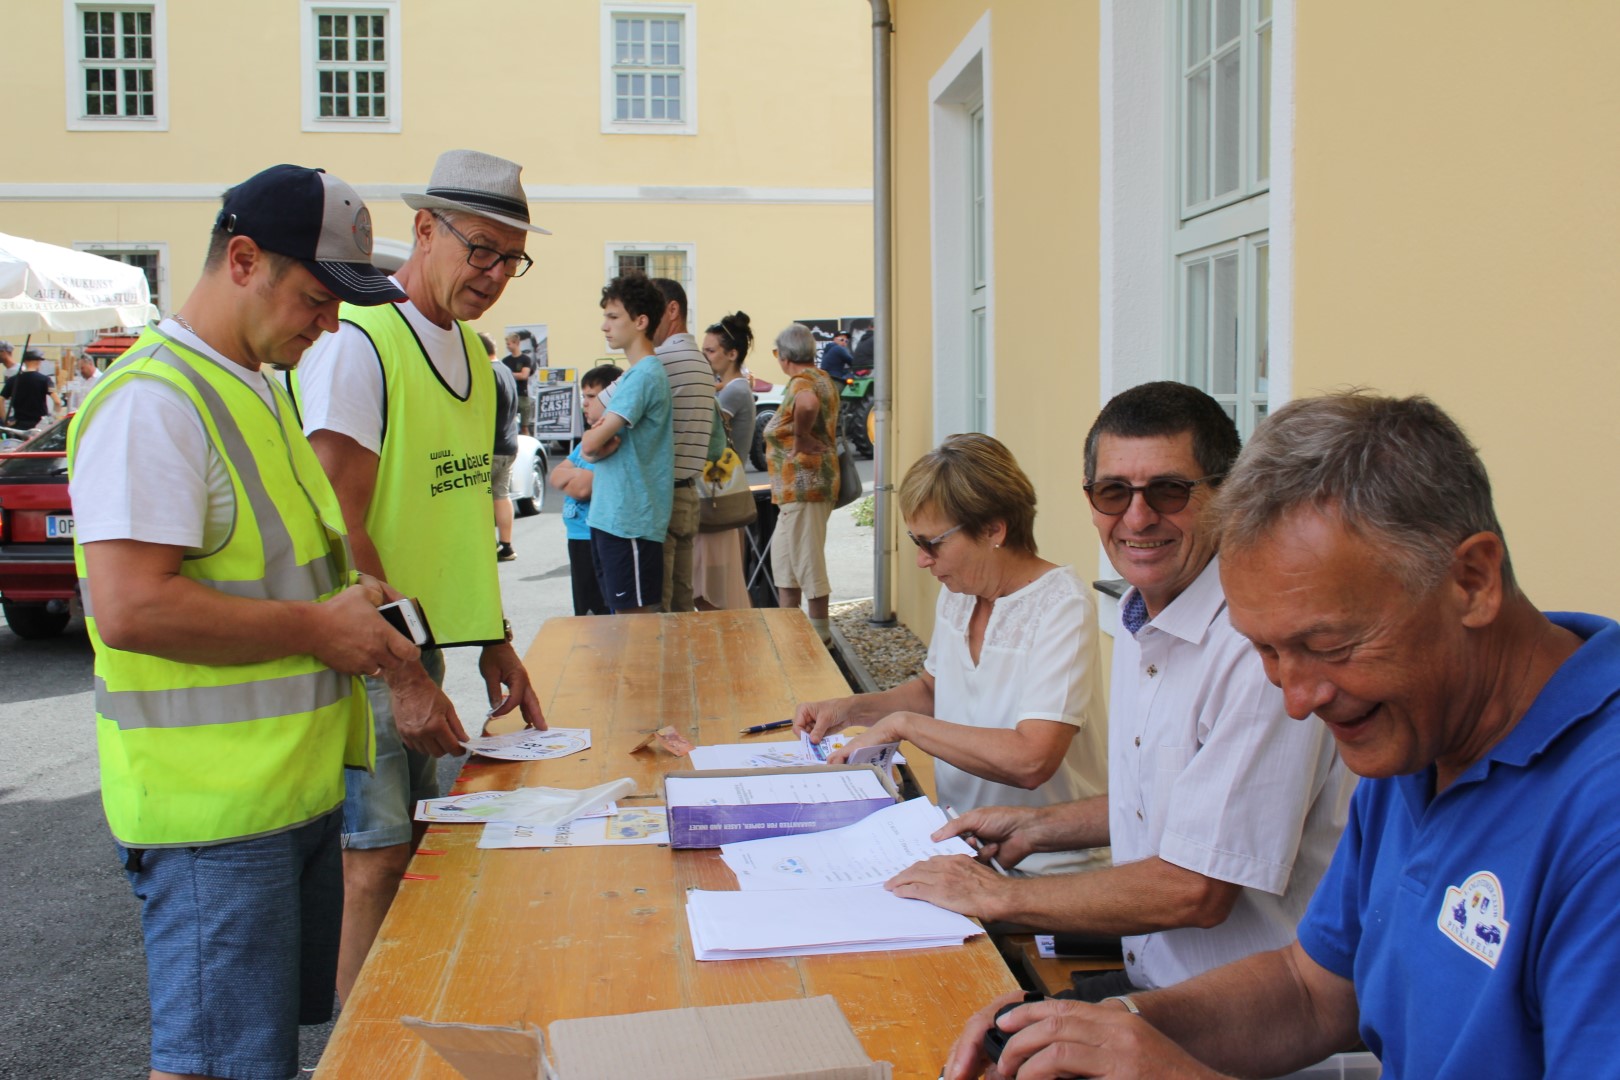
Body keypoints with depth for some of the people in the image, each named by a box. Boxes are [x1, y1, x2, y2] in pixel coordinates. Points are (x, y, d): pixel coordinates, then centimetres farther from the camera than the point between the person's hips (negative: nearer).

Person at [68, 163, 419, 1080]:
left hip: (298, 787, 10)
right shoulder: (154, 400, -17)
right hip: (214, 809, -10)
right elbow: (130, 608, -26)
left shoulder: (261, 388, 15)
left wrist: (347, 596, 8)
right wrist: (320, 628, -18)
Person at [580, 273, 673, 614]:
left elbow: (591, 445, -19)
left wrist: (596, 441, 3)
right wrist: (602, 443, -6)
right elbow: (591, 446, 16)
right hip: (610, 515, 10)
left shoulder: (645, 376, -15)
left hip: (629, 519, -10)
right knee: (623, 615, 14)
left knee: (634, 617, -4)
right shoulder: (630, 375, 16)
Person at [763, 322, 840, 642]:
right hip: (804, 484, 11)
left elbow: (808, 403, -40)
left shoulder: (801, 382, -16)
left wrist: (800, 438, -27)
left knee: (807, 556, -3)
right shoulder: (821, 379, 17)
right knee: (783, 554, 17)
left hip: (803, 483, -11)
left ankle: (820, 631, 4)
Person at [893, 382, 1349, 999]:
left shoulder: (1262, 650, -24)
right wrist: (1039, 828, 14)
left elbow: (1196, 891, -24)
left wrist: (998, 895, -15)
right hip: (1147, 978, 8)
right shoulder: (1142, 624, 7)